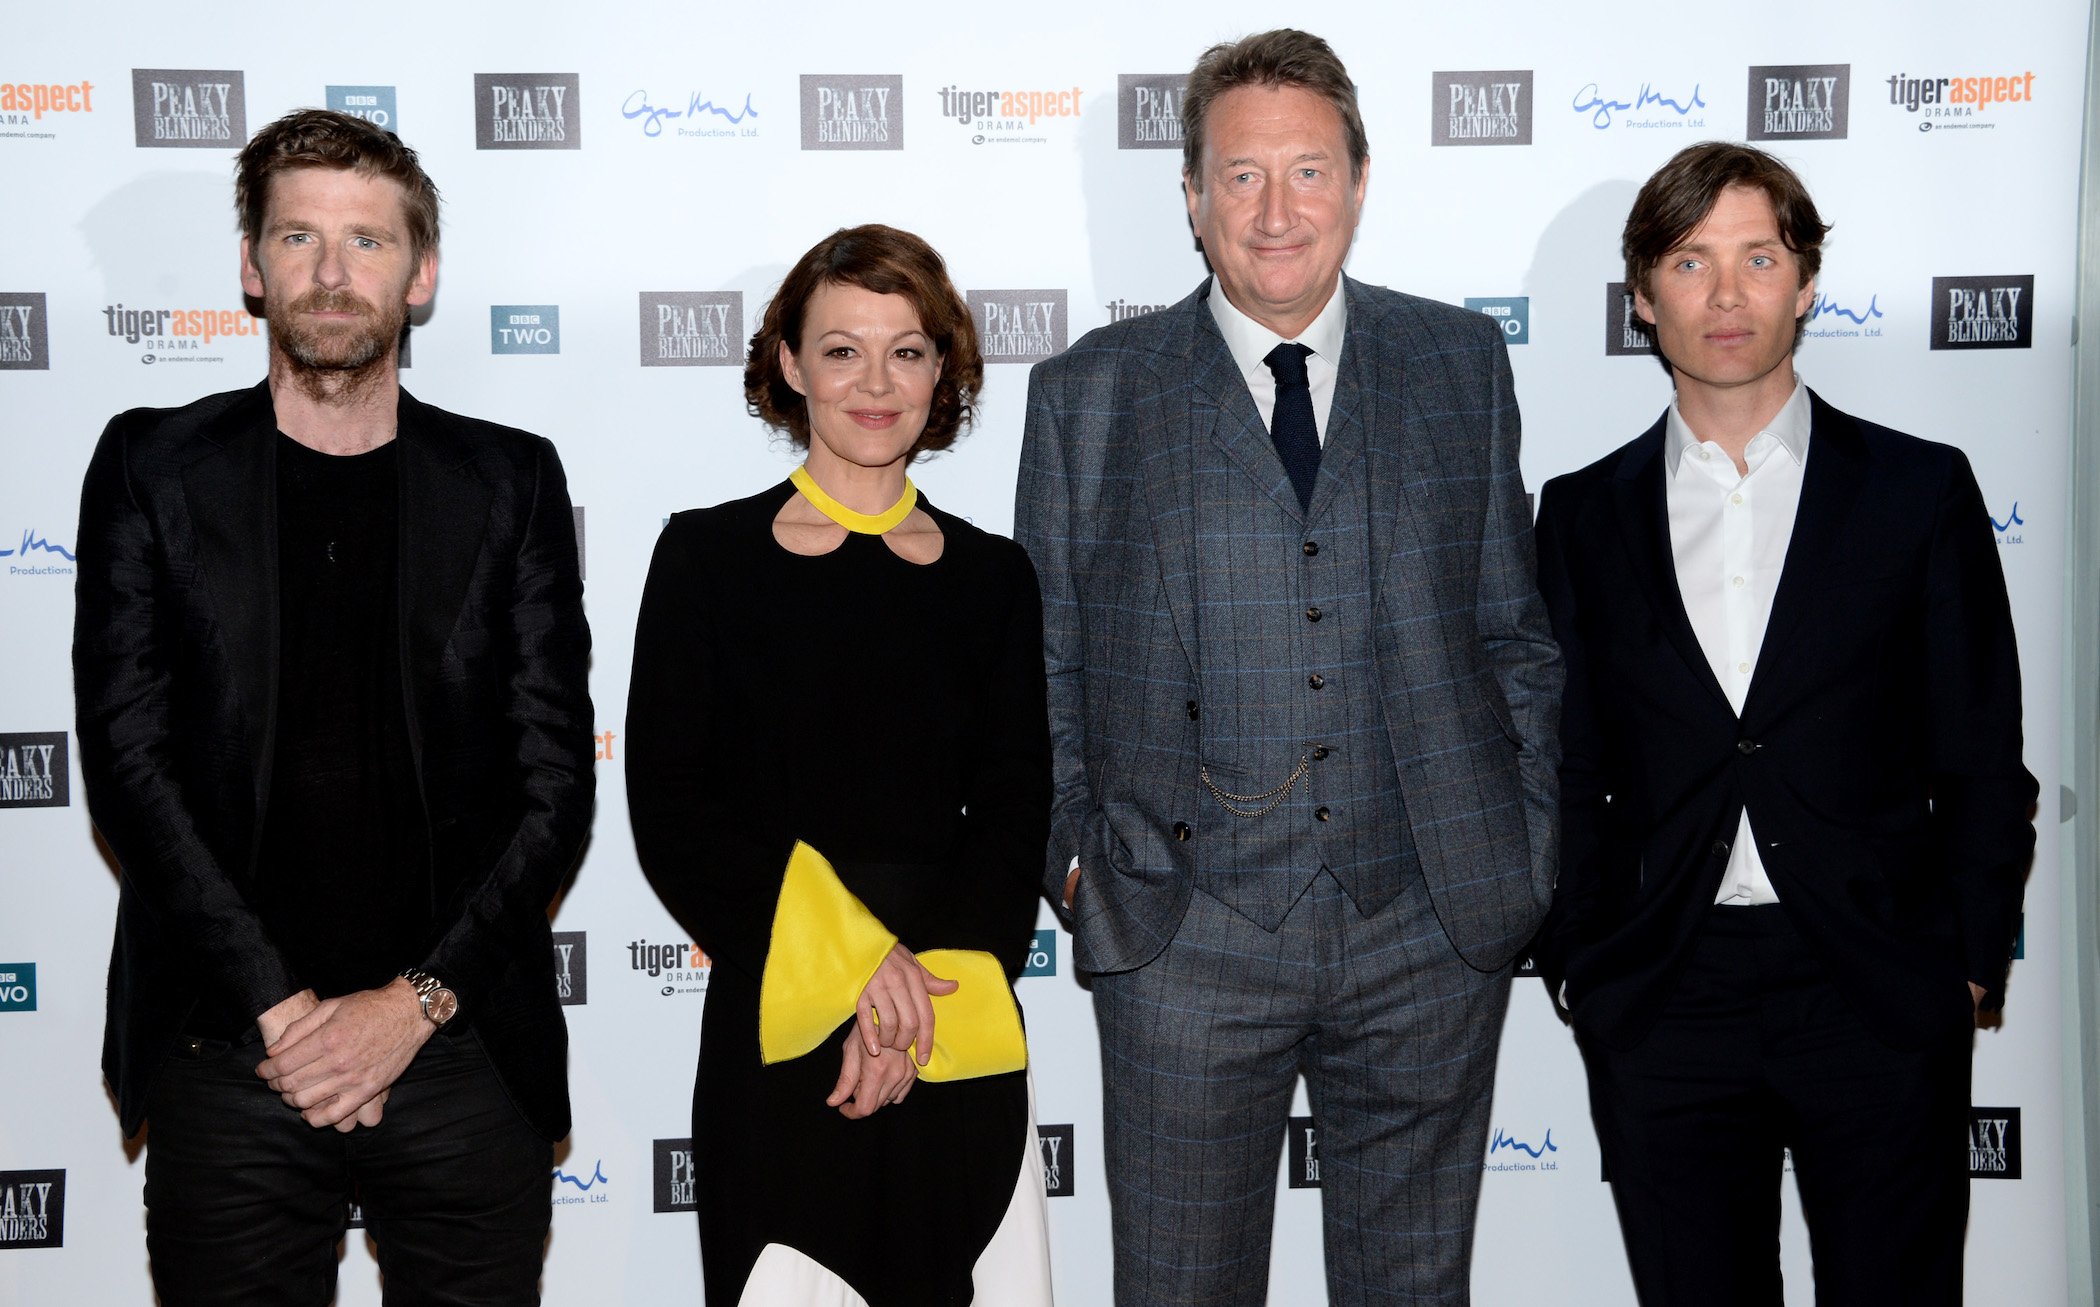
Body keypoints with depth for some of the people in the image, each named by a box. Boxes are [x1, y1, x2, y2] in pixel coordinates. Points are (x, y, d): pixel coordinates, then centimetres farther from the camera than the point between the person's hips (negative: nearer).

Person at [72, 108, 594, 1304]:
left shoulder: (511, 482, 6)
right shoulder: (155, 469, 5)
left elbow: (556, 781, 1)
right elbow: (128, 759, -2)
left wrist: (417, 1000, -9)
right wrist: (277, 1004, -10)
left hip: (464, 1057, 1)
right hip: (225, 1059, 0)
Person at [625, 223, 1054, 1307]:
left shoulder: (992, 576, 7)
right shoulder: (707, 556, 1)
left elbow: (1013, 821, 3)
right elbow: (671, 815, -4)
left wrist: (928, 988, -12)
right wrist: (846, 962, -13)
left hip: (959, 1049, 2)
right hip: (774, 1038, -2)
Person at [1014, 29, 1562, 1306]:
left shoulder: (1462, 363, 7)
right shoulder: (1090, 395, 2)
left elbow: (1514, 625, 10)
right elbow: (1043, 661, 6)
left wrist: (1533, 851, 5)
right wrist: (1072, 856, -3)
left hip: (1430, 928, 2)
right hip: (1186, 937, -1)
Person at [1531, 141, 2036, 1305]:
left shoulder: (1919, 489, 3)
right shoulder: (1584, 513, 7)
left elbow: (1983, 760, 4)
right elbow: (1567, 769, 8)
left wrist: (1969, 968, -1)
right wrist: (1578, 966, 2)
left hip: (1878, 1002, -1)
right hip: (1660, 1004, 1)